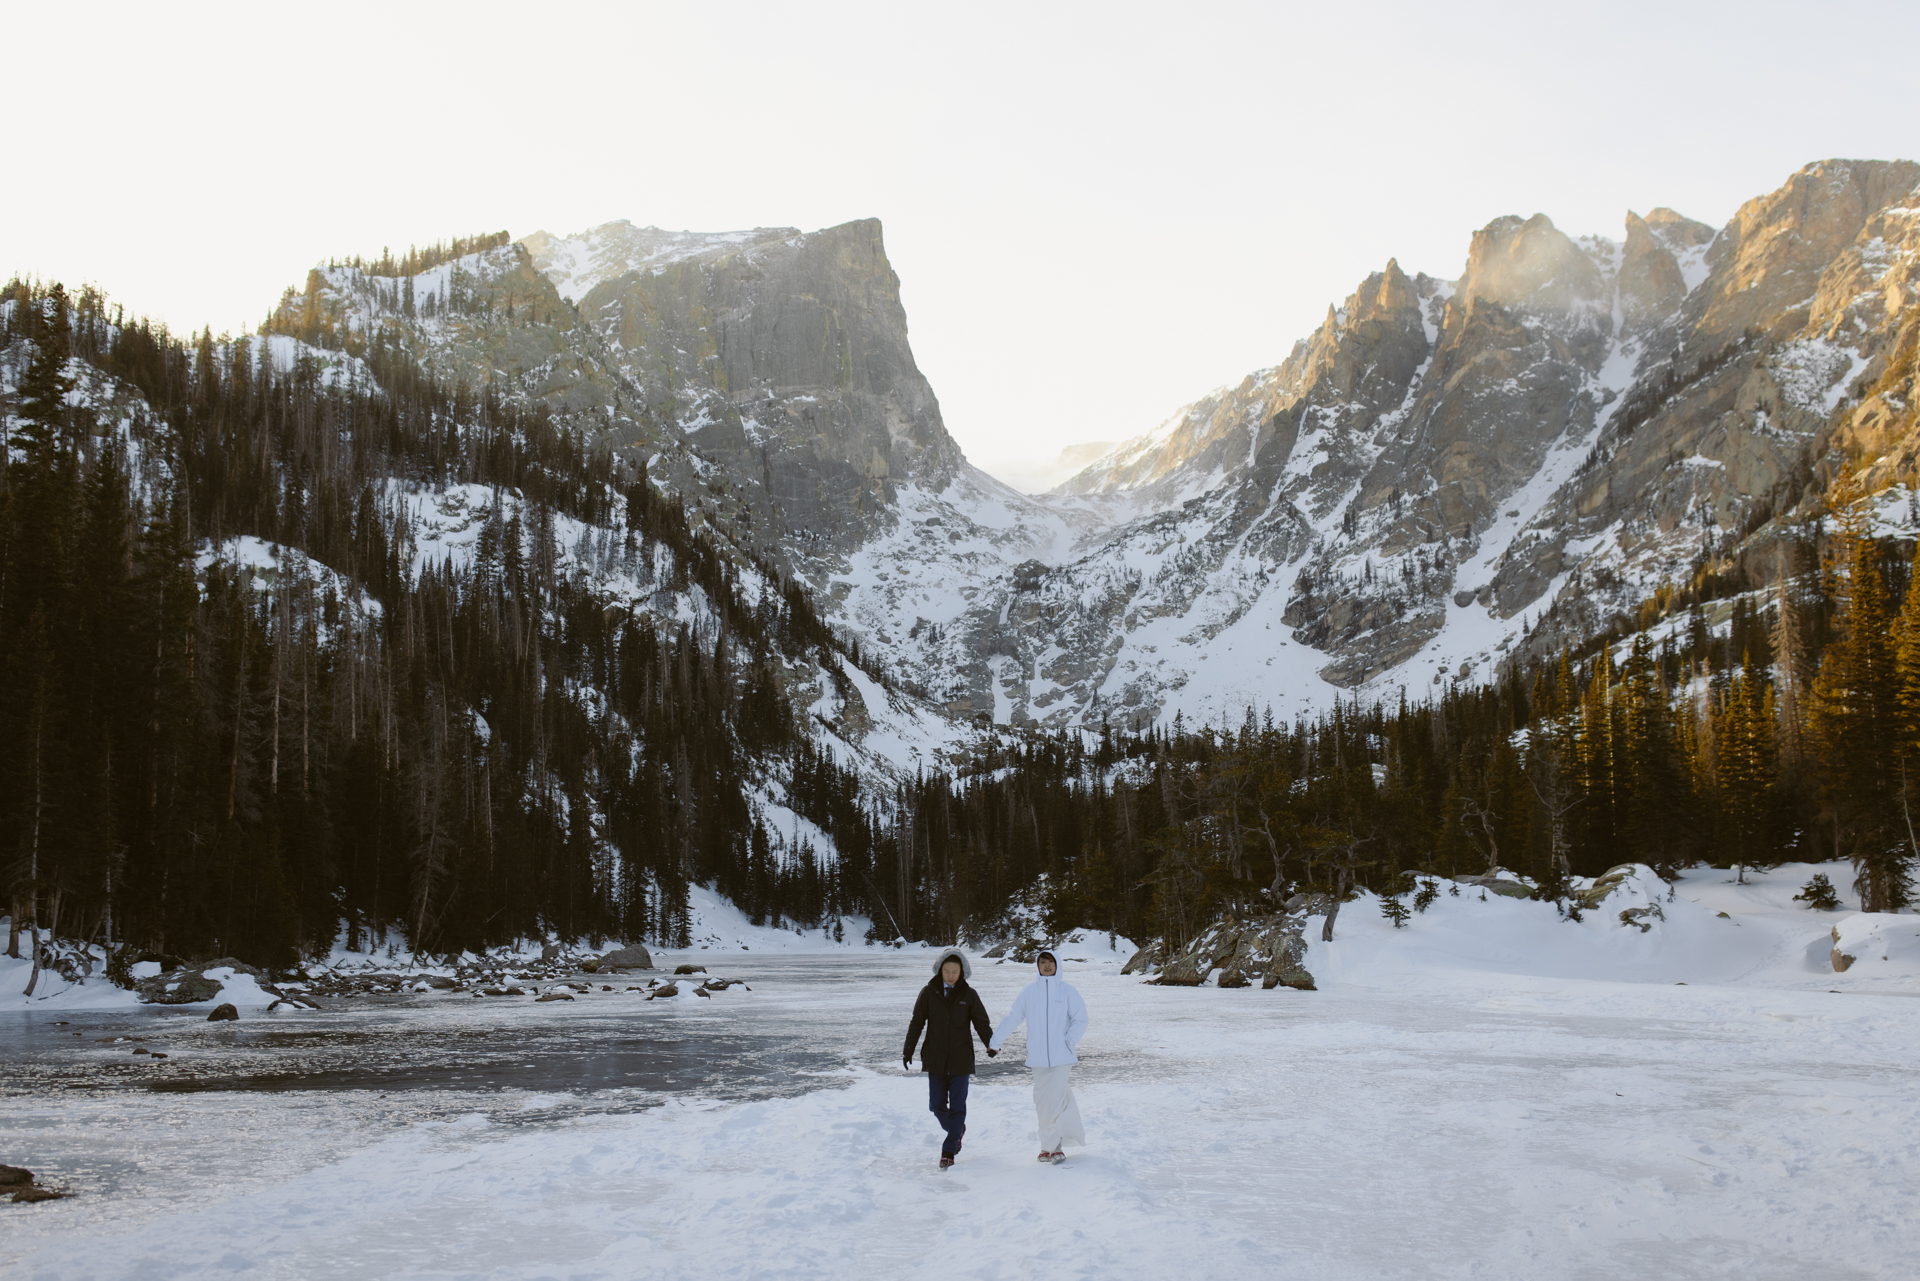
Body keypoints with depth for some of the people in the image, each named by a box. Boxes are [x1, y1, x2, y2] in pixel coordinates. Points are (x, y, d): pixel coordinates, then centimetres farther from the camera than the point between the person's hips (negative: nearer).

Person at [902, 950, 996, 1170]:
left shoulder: (969, 995, -2)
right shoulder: (928, 993, -1)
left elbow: (981, 1022, 0)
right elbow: (917, 1022, 5)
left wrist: (990, 1043, -17)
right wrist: (908, 1049, -1)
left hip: (961, 1059, -1)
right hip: (935, 1059, 1)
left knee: (957, 1107, -2)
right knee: (937, 1105, 6)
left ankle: (948, 1151, 7)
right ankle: (957, 1130, 34)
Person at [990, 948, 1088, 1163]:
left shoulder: (1068, 991, 2)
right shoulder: (1029, 991, 7)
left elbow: (1080, 1020, 4)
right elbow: (1012, 1019, 12)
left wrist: (1069, 1041, -9)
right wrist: (994, 1042, 13)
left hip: (1061, 1056, -2)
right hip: (1038, 1057, 2)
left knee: (1056, 1099, -10)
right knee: (1041, 1101, 4)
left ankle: (1053, 1146, -2)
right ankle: (1049, 1145, 14)